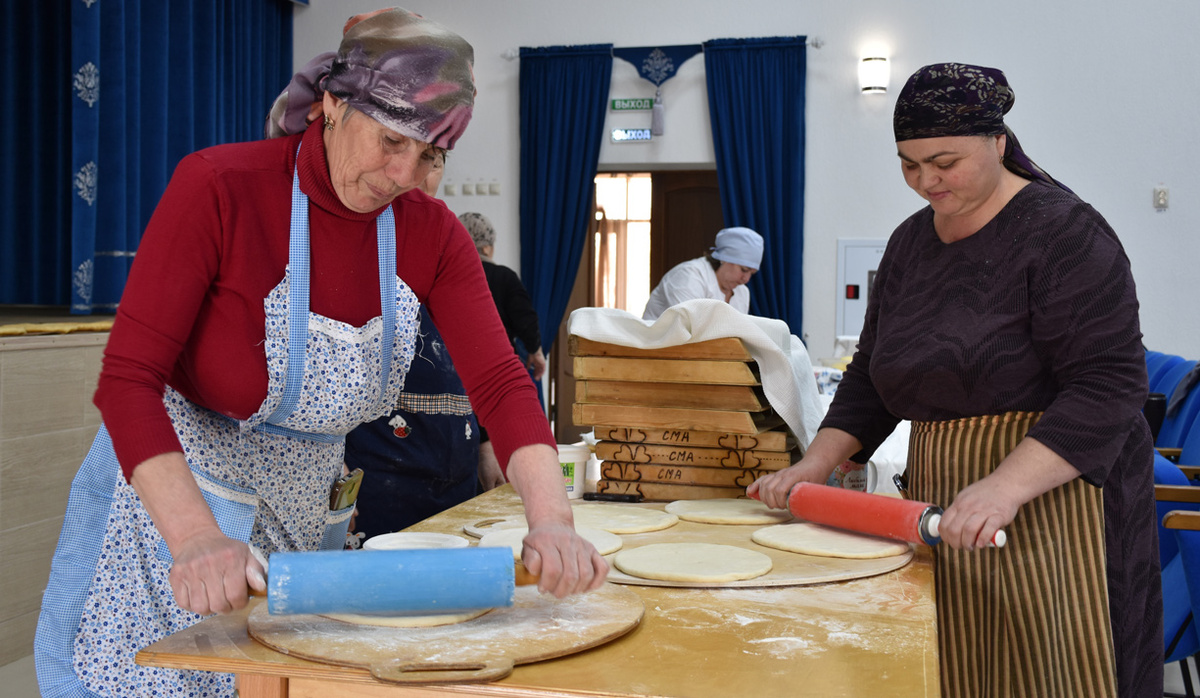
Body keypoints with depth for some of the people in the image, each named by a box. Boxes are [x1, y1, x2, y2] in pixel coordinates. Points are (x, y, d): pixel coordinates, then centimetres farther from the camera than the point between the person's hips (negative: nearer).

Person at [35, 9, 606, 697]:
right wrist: (197, 538, -36)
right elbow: (128, 381, -23)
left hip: (308, 513, 4)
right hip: (169, 493, -4)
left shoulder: (432, 232, -7)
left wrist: (551, 519, -32)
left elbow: (500, 381, -15)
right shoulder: (220, 186, -20)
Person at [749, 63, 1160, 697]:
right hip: (939, 503, 6)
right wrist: (816, 463, 3)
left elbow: (1107, 383, -19)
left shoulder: (1064, 232, -9)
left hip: (1046, 502, -6)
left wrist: (1005, 486, -30)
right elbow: (871, 372, 16)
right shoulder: (909, 243, 12)